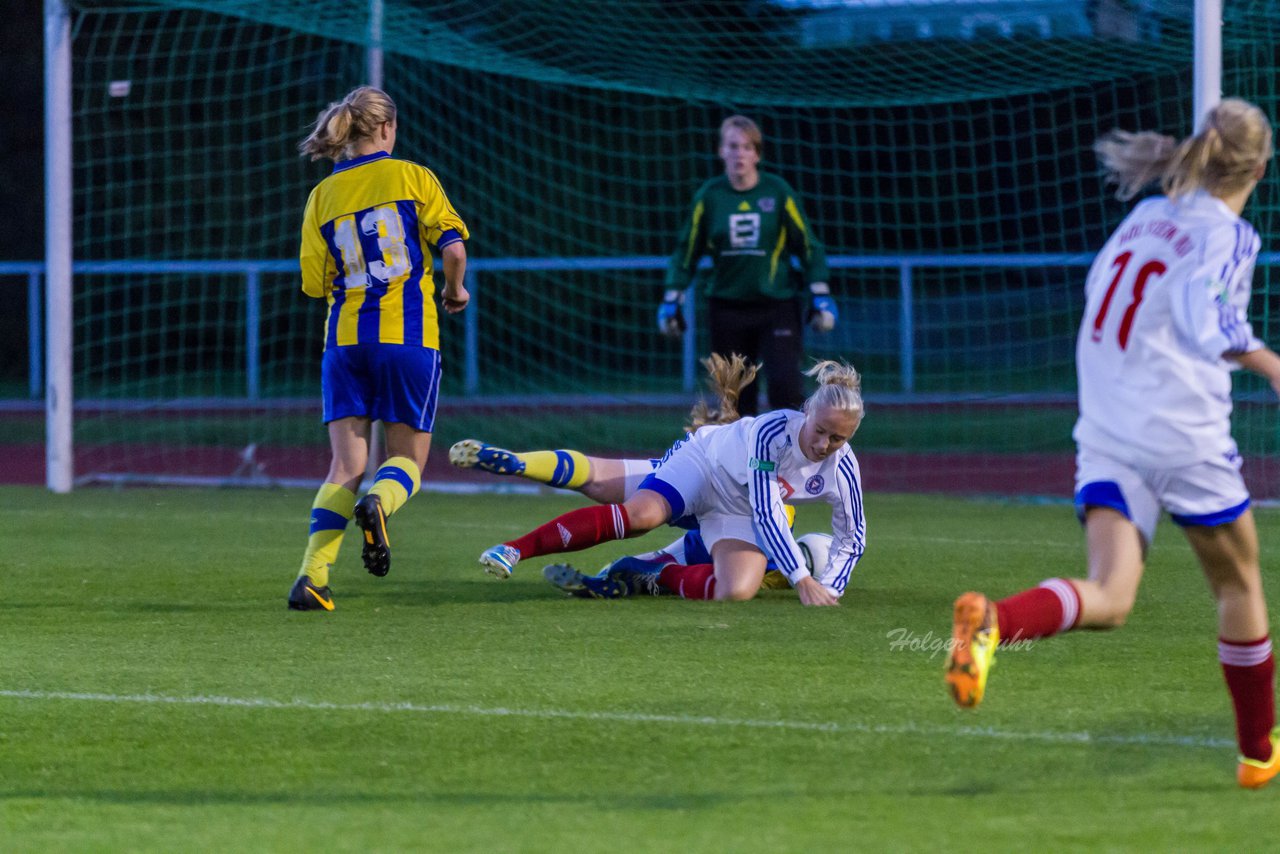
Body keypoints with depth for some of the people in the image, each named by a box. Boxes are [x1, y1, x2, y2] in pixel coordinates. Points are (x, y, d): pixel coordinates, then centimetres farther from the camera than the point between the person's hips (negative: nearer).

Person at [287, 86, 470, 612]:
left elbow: (314, 283, 6)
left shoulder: (323, 197, 7)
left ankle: (313, 574, -12)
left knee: (347, 464, 5)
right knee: (408, 456, 10)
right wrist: (454, 290, 12)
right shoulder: (411, 177, 0)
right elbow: (452, 245, -7)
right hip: (408, 335, -2)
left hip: (345, 339, 2)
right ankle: (379, 502, -26)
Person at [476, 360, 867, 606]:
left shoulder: (842, 471, -19)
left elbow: (852, 538, -1)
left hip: (741, 514, 4)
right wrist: (802, 580, -33)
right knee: (641, 514, -33)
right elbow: (767, 515, -30)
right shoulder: (773, 431, -31)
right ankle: (514, 549, -30)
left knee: (735, 592, -27)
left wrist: (829, 591, -14)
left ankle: (658, 574, 3)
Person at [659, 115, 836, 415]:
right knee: (737, 398, 3)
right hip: (726, 309, 2)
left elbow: (809, 247, 5)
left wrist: (820, 297, -1)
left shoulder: (778, 192, -1)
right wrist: (672, 300, 5)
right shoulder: (709, 196, 2)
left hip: (777, 306, -2)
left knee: (785, 386, -17)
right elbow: (686, 252, 11)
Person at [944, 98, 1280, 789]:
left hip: (1104, 433, 5)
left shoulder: (1146, 215, 13)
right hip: (1184, 435, -5)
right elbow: (1204, 321, -24)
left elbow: (1097, 286, 25)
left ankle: (993, 621, -39)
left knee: (1108, 599, -8)